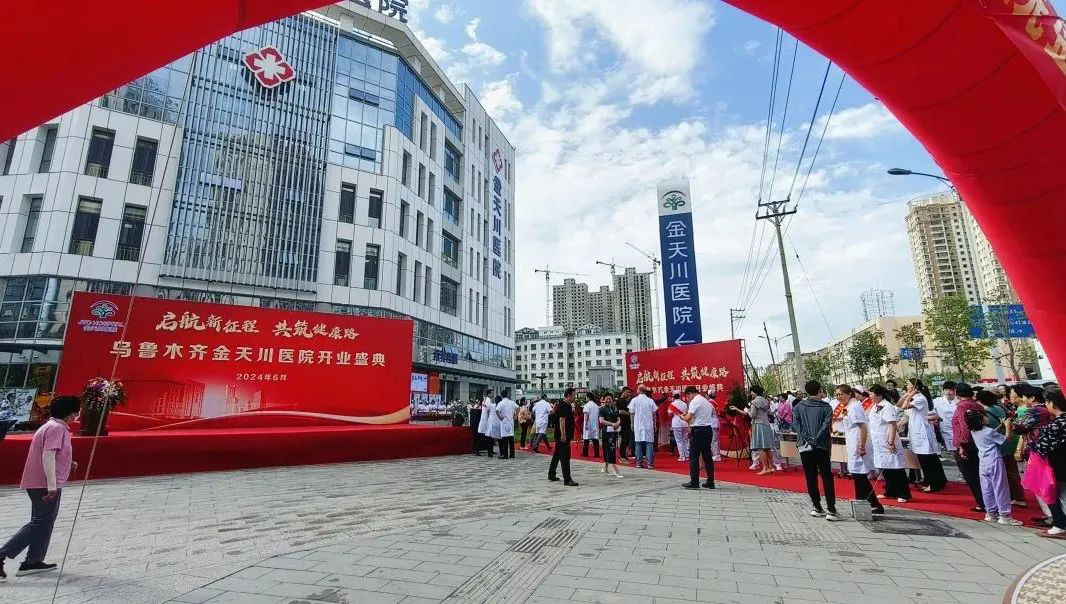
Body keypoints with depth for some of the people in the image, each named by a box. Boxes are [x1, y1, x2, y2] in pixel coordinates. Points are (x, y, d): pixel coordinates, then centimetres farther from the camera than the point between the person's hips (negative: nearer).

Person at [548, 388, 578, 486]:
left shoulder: (568, 405, 14)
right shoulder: (562, 405, -18)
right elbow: (562, 420, -22)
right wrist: (563, 435, -24)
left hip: (566, 436, 10)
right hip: (563, 436, -10)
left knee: (557, 455, 18)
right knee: (565, 457, -7)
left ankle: (551, 475, 29)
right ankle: (567, 479, -5)